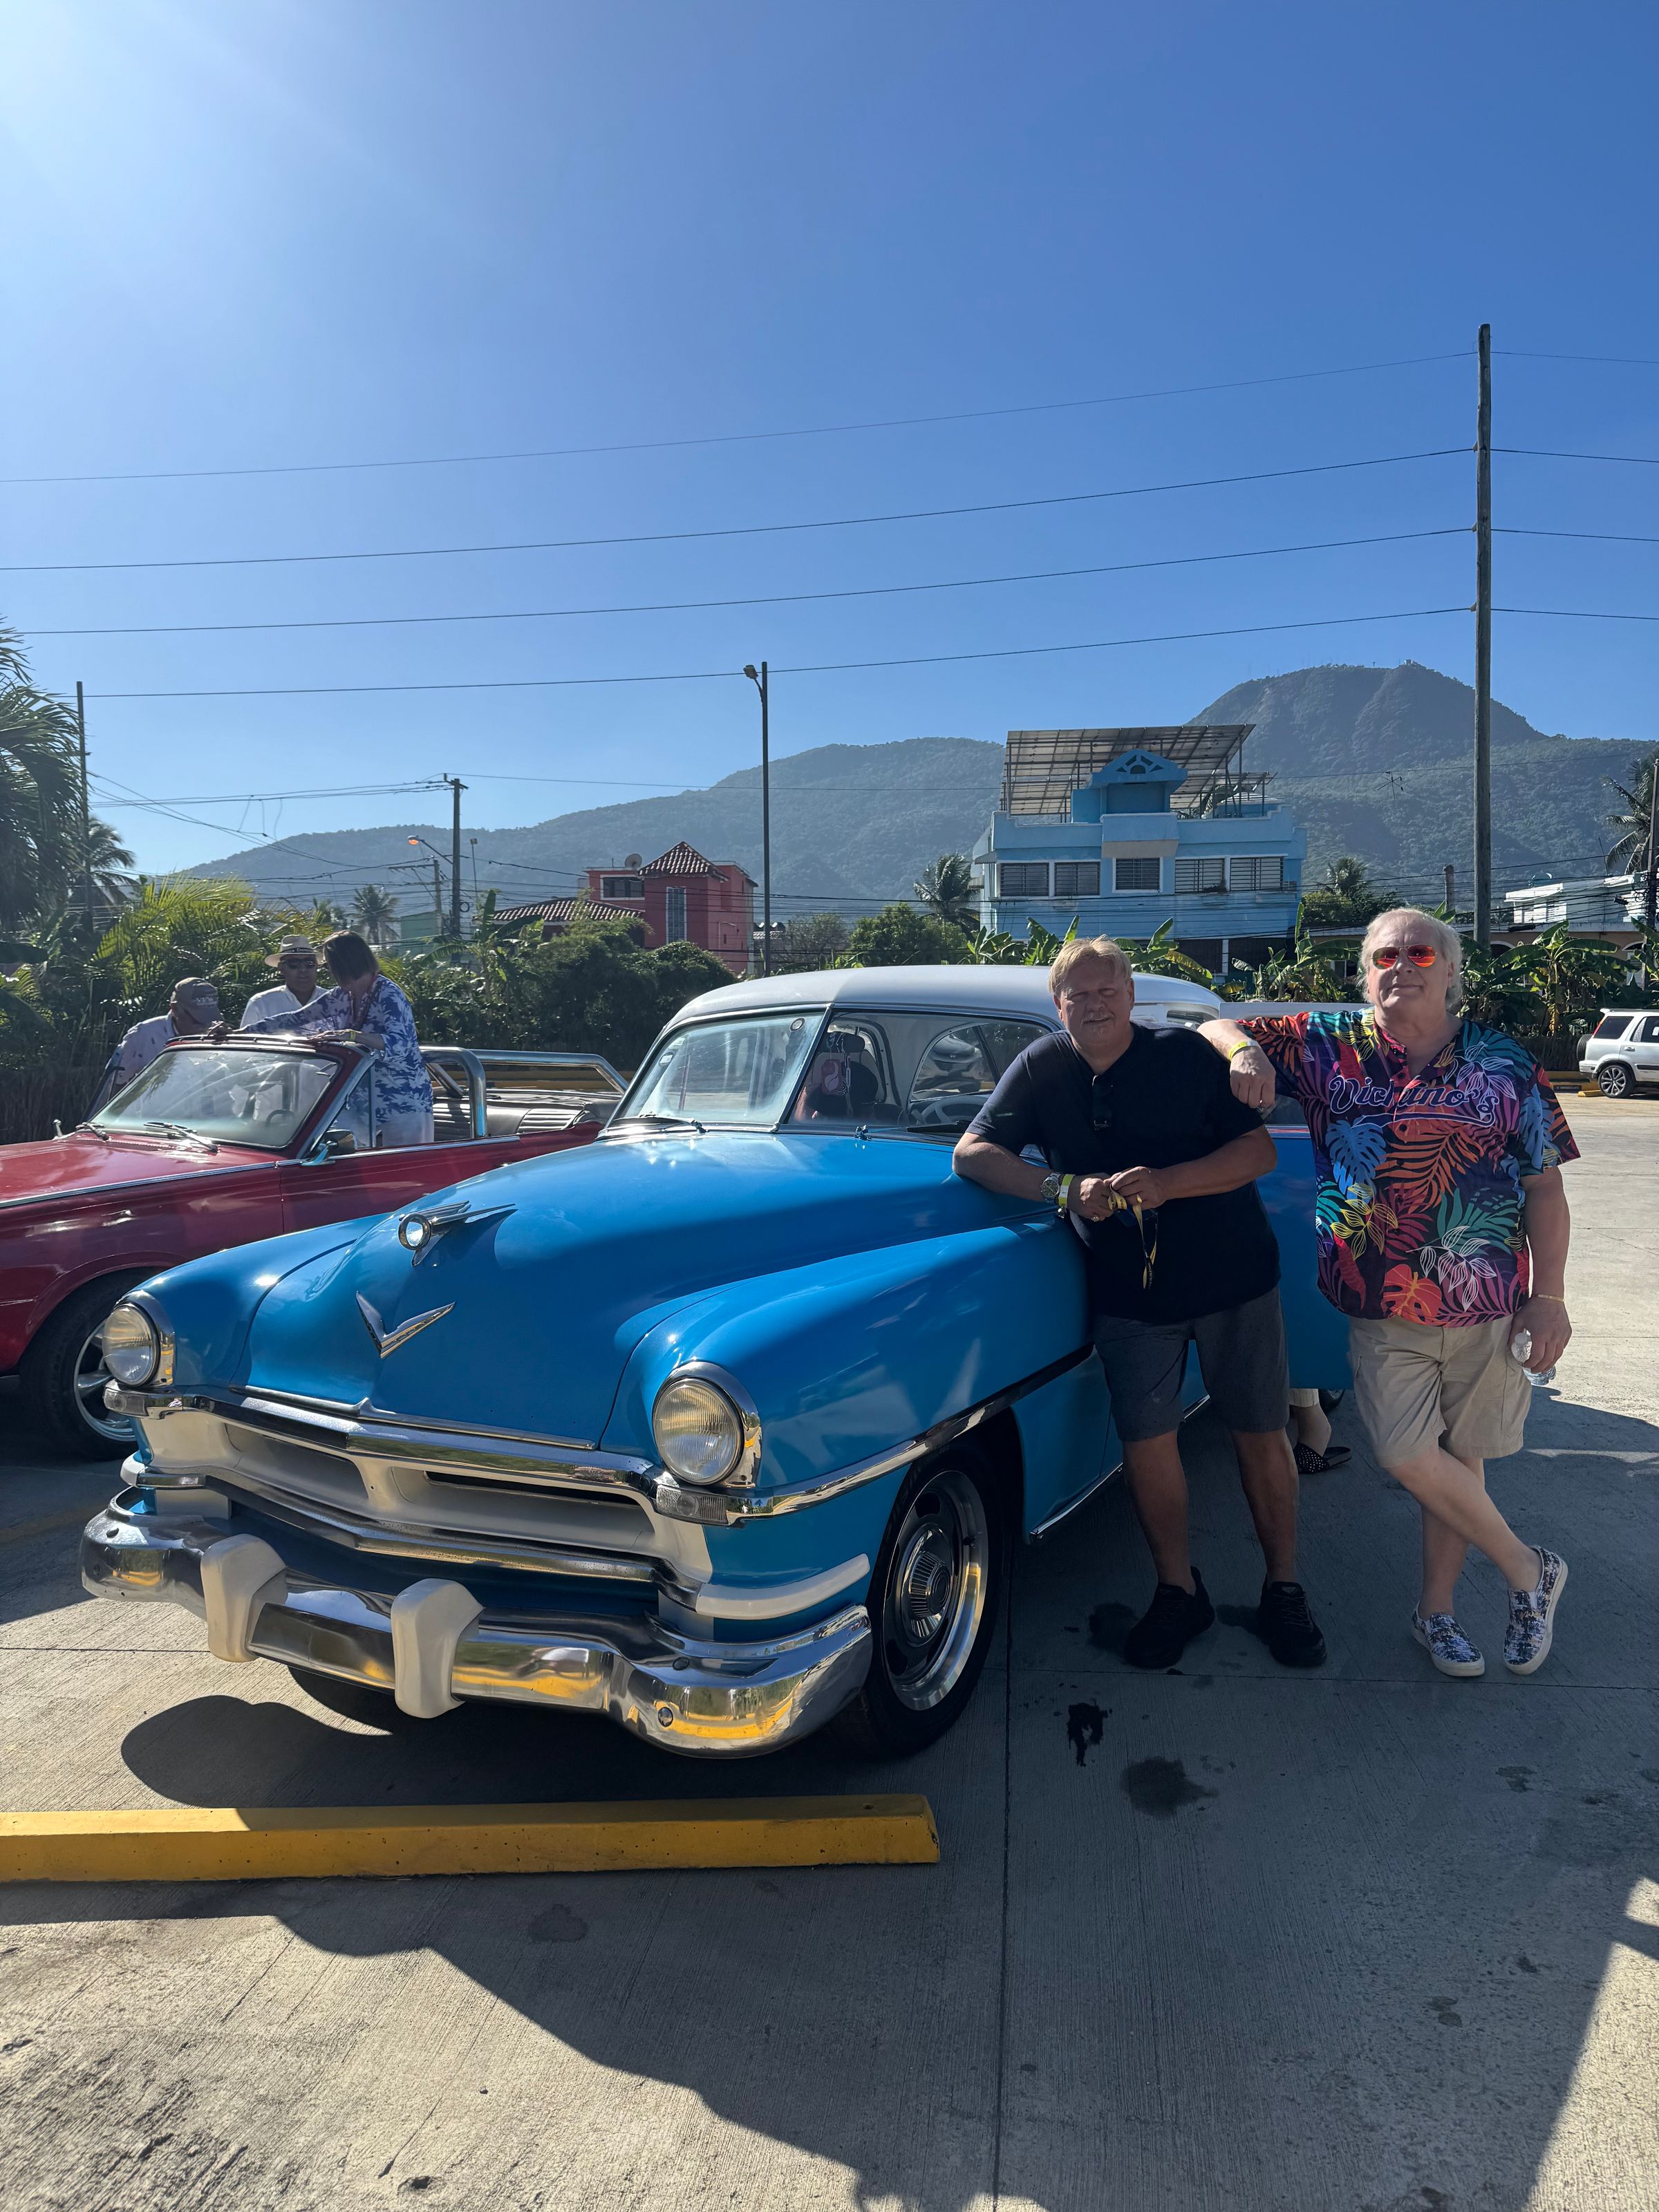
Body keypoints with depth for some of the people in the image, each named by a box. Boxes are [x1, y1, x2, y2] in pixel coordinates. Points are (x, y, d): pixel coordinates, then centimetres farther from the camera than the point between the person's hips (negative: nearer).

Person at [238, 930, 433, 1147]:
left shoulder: (388, 995, -16)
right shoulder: (340, 997, 8)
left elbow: (399, 1044, -32)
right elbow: (295, 1019, 14)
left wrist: (351, 1035, -45)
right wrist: (240, 1031, 9)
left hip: (406, 1103, -7)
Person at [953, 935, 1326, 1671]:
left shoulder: (1185, 1054, -7)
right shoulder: (1041, 1068, -2)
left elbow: (1260, 1151, -11)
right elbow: (971, 1152, -8)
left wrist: (1165, 1183, -27)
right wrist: (1065, 1187, -23)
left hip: (1232, 1277, -1)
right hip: (1128, 1292, 1)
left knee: (1261, 1436, 6)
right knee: (1146, 1441, 0)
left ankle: (1283, 1589, 24)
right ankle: (1178, 1590, 20)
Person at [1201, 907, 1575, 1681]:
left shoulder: (1505, 1063, 1)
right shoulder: (1327, 1045, 1)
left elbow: (1544, 1186, 2)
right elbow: (1215, 1028, 7)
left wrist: (1548, 1298, -3)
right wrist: (1243, 1049, -17)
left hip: (1489, 1301, 0)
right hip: (1380, 1306, 0)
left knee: (1458, 1455, 9)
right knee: (1407, 1455, -6)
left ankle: (1437, 1608, 29)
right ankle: (1528, 1570, 19)